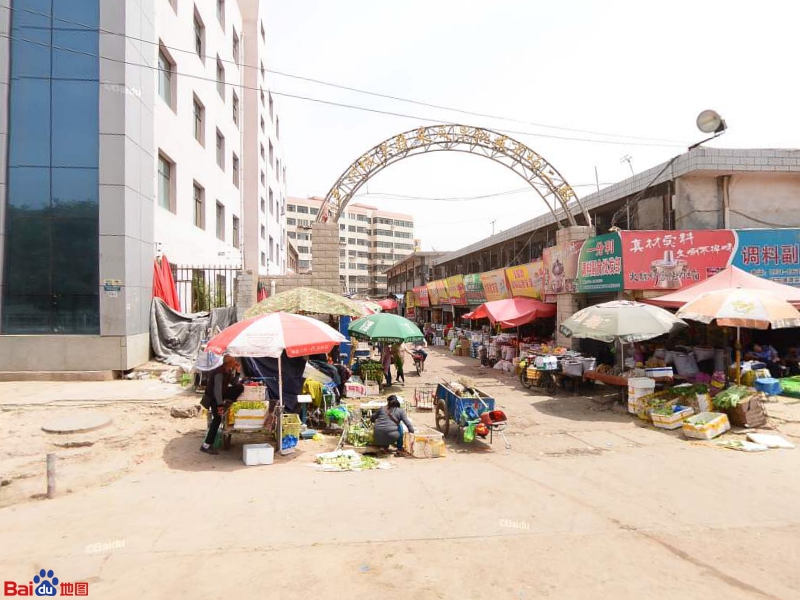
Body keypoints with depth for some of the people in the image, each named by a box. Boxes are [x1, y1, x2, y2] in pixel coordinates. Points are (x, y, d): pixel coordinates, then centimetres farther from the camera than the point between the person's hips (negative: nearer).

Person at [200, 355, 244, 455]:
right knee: (217, 419, -13)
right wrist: (220, 405, -31)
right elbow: (217, 390, -31)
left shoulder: (228, 371, -1)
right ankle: (206, 446, -9)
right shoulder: (219, 373, -28)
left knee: (240, 387, -8)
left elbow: (234, 383, 7)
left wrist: (237, 372, -6)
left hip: (221, 393, 8)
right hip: (212, 397, -8)